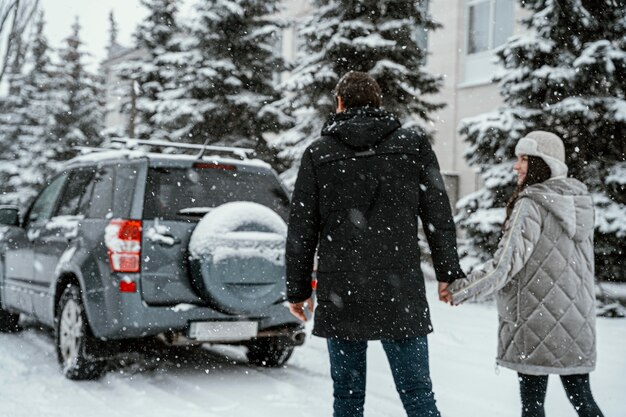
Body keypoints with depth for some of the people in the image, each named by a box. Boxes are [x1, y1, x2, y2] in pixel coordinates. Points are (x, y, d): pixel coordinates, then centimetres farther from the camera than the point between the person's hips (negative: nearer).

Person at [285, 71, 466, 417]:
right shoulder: (413, 146, 4)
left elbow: (301, 230, 4)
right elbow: (439, 217, 3)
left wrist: (298, 289, 11)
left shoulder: (318, 154, 3)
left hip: (340, 297, 0)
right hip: (401, 296, 0)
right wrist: (448, 273, 12)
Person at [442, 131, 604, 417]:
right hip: (577, 324, 6)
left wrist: (463, 290, -13)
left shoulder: (531, 205, -13)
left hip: (537, 322, -6)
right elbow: (580, 263, 15)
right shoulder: (580, 203, 8)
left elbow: (507, 262, -20)